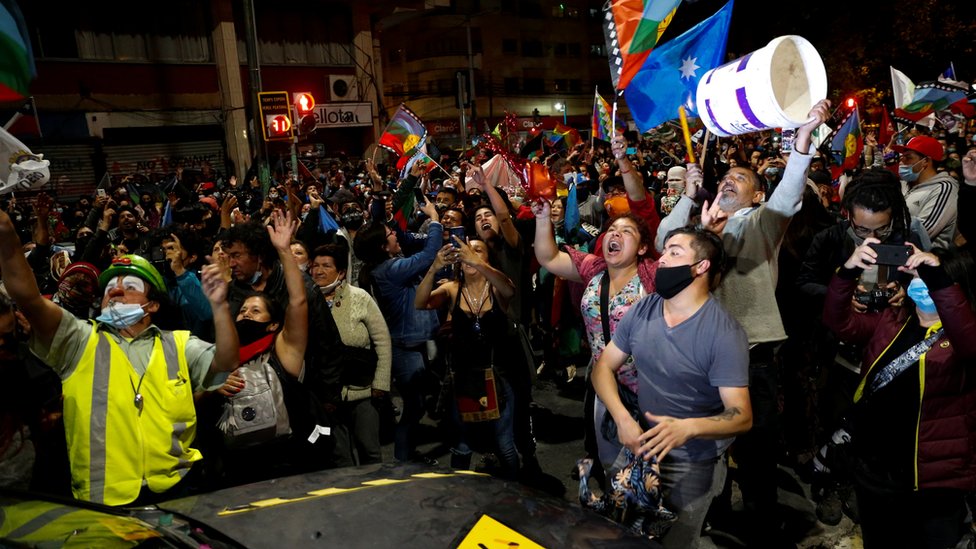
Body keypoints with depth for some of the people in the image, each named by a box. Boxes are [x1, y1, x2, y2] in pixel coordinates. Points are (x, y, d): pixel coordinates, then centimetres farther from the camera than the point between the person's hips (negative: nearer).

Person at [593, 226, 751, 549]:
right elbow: (604, 366, 0)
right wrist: (622, 418, -18)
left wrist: (688, 428, -43)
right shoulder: (641, 311, -7)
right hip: (642, 446, 5)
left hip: (694, 464, -5)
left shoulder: (724, 333, -23)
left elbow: (741, 416, -23)